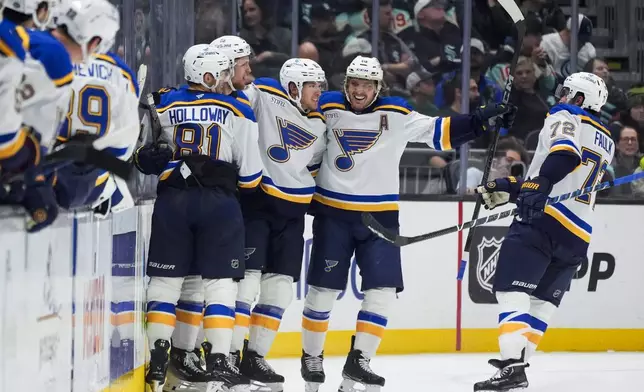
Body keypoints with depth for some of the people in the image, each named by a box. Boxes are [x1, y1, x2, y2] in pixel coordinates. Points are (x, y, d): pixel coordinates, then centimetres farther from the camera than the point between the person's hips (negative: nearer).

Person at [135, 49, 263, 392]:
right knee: (220, 281, 3)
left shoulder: (163, 105, 5)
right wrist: (247, 183, 20)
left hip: (172, 201, 2)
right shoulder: (237, 111, -1)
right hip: (218, 203, -2)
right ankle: (217, 361, -4)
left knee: (166, 280, 8)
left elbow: (142, 157, 6)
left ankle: (157, 361, 4)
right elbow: (250, 172, 1)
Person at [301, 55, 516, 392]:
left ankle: (357, 361, 0)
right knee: (323, 289, 1)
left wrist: (482, 120, -15)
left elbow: (441, 132, -5)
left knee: (382, 291, -6)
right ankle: (311, 358, 16)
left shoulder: (396, 115, -4)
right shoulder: (327, 109, -3)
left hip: (381, 215, 1)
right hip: (332, 213, -1)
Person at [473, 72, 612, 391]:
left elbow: (564, 155, -19)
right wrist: (508, 189, 27)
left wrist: (538, 185, -29)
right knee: (542, 302, 14)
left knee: (512, 290, -13)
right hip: (577, 236, 8)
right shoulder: (606, 144, 27)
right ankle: (518, 361, 6)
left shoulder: (565, 117, 3)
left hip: (544, 220, -8)